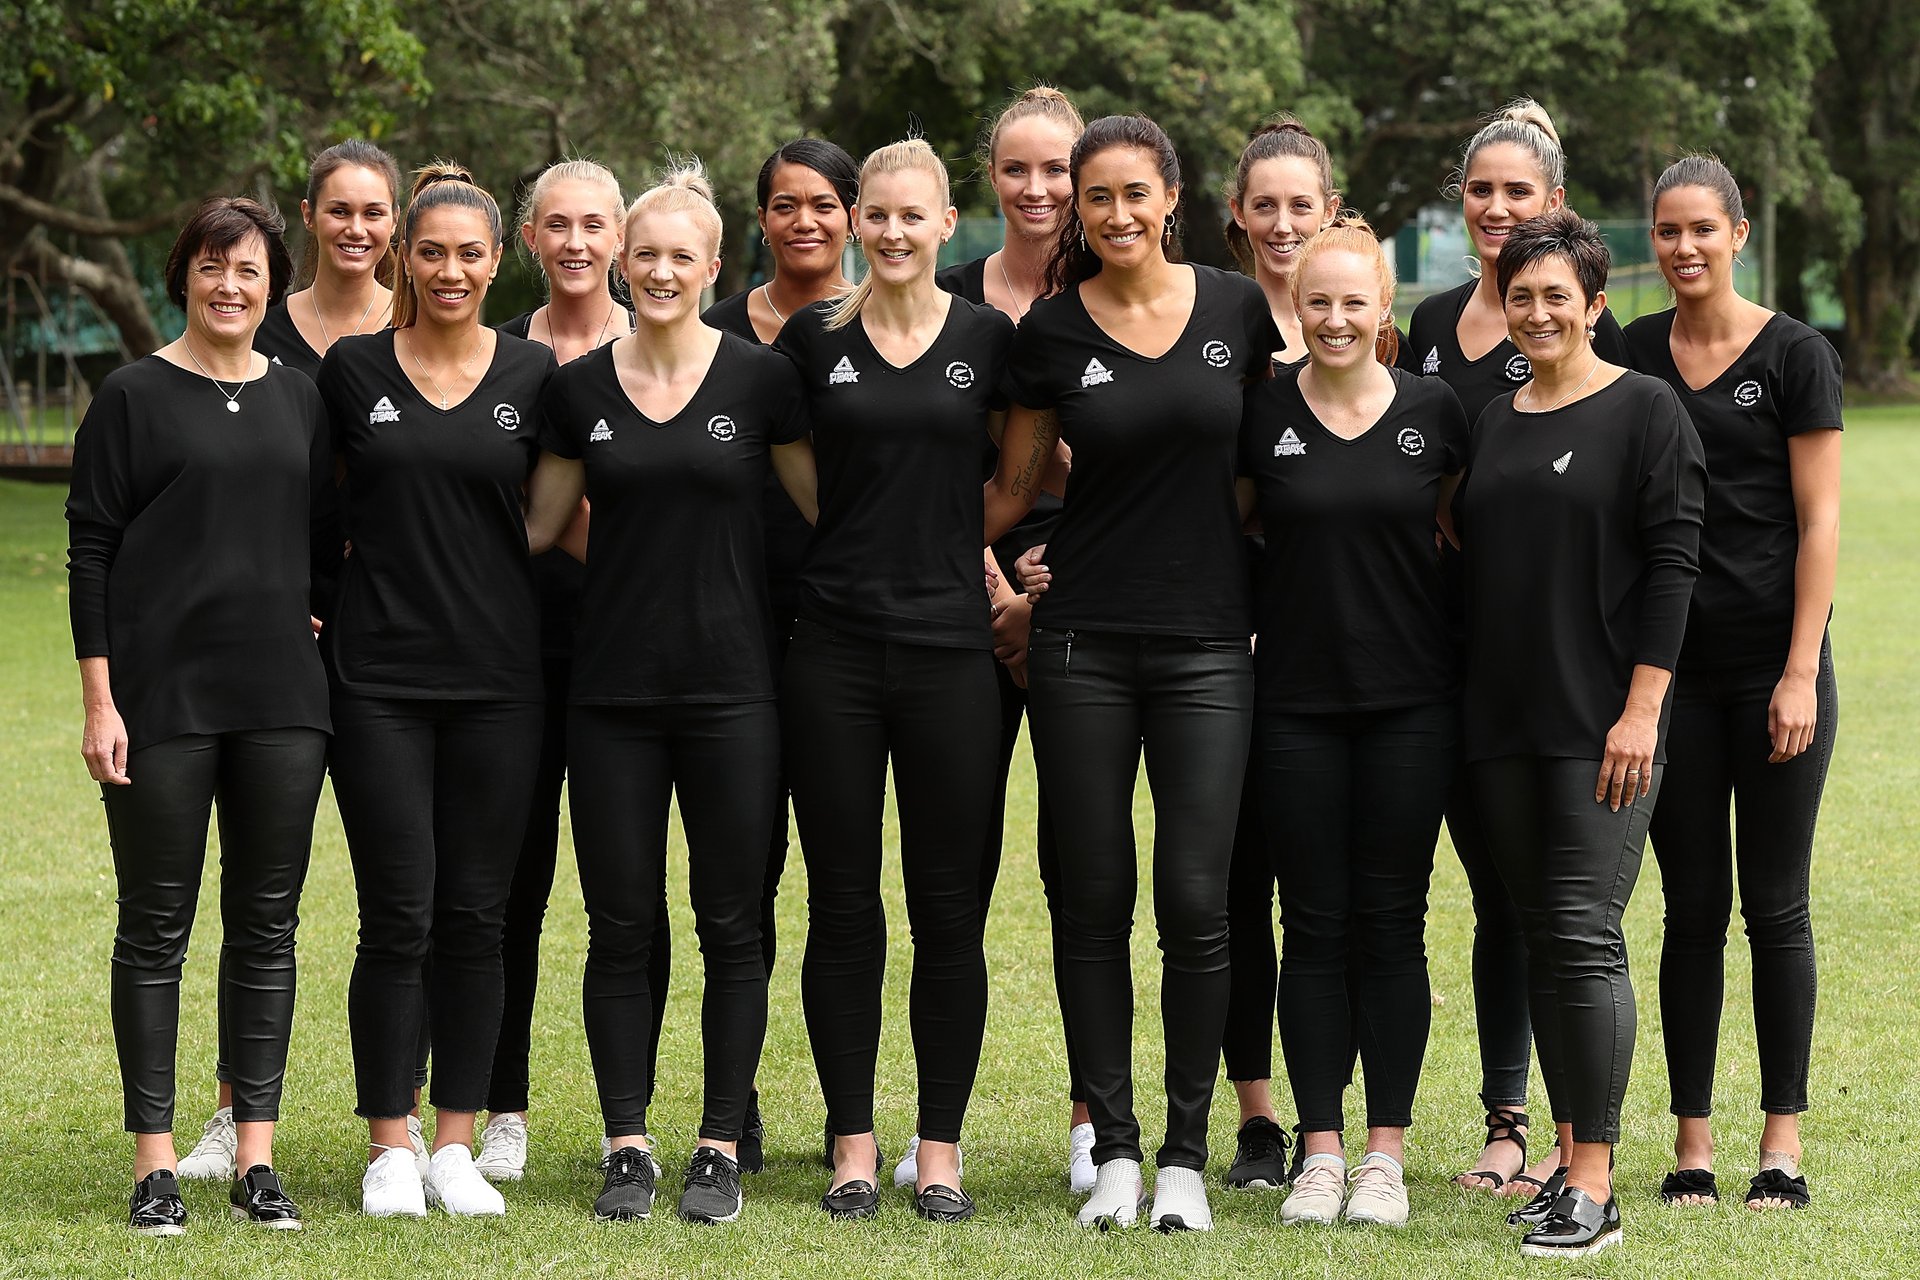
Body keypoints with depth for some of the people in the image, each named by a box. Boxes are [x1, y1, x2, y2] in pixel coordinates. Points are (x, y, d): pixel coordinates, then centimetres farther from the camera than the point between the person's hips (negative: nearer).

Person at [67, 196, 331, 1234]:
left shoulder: (300, 402, 11)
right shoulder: (134, 397, -1)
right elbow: (90, 551, -3)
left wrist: (318, 620, 5)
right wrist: (99, 700, -9)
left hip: (281, 702, 4)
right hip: (161, 698, -4)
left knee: (267, 925, 5)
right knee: (156, 924, 1)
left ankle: (255, 1158, 11)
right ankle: (155, 1161, 7)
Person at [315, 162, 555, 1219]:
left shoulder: (533, 375, 5)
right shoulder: (351, 370, 3)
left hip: (498, 677, 1)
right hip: (380, 675, -1)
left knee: (474, 919, 4)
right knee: (397, 921, -3)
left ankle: (456, 1145, 13)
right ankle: (389, 1150, 8)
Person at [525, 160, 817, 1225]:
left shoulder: (759, 379, 0)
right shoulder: (579, 388, 6)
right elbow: (536, 527, 13)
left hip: (732, 687, -2)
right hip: (613, 690, 2)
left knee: (731, 925, 3)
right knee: (619, 927, 3)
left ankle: (722, 1149, 12)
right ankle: (627, 1148, 12)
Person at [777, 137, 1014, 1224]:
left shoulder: (990, 338, 4)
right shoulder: (811, 338, 4)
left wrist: (968, 550, 4)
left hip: (950, 644, 0)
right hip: (834, 645, 0)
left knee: (950, 908, 1)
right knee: (843, 905, 3)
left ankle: (942, 1149, 10)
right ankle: (854, 1145, 11)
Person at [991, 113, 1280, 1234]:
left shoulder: (1240, 308, 2)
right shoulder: (1053, 331, 2)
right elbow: (1014, 486, 10)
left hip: (1207, 644, 0)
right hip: (1084, 645, 0)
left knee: (1195, 900, -4)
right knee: (1096, 900, 3)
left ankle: (1187, 1156, 6)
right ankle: (1113, 1149, 12)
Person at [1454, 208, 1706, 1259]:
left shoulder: (1644, 411, -3)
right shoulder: (1492, 421, 15)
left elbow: (1673, 563, -9)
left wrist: (1641, 709, -15)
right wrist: (1461, 712, 12)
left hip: (1602, 723, -6)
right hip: (1503, 723, 6)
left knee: (1584, 932, -11)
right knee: (1540, 936, 8)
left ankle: (1595, 1189, -9)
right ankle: (1570, 1156, 15)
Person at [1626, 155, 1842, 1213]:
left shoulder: (1795, 355, -2)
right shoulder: (1630, 355, 8)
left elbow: (1819, 520, -5)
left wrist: (1802, 672, -11)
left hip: (1775, 666, -3)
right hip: (1671, 668, 3)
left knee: (1775, 907, 2)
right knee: (1692, 907, 5)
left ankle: (1783, 1140, 9)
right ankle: (1692, 1140, 10)